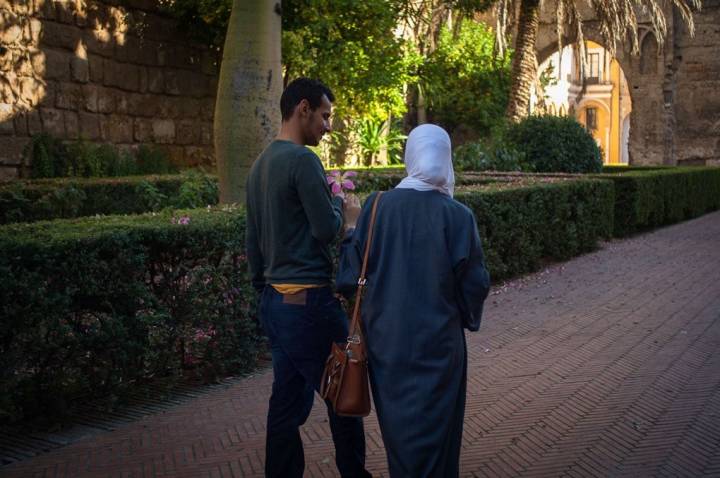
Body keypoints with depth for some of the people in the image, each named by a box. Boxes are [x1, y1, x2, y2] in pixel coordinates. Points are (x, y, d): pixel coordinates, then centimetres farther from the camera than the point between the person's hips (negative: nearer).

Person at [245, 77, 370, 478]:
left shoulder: (261, 164, 14)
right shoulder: (303, 160, -13)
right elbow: (327, 230, -16)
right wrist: (340, 205, 3)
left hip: (275, 299, 9)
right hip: (309, 300, -9)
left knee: (288, 401, 12)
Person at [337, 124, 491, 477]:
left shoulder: (376, 206, -9)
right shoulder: (457, 215, -13)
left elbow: (350, 274, -6)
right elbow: (475, 283, -9)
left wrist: (349, 237, 14)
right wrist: (467, 315, 12)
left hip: (386, 340, 2)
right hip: (437, 344, -2)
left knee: (398, 423, 20)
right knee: (435, 427, 14)